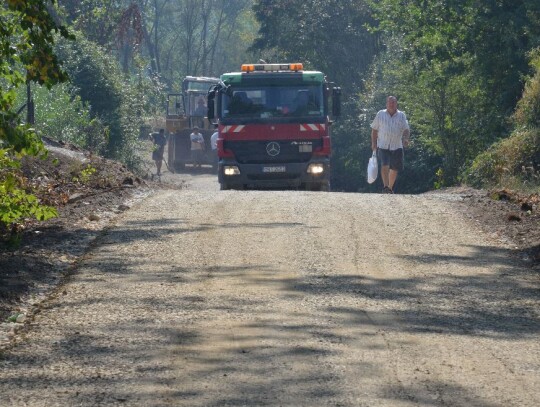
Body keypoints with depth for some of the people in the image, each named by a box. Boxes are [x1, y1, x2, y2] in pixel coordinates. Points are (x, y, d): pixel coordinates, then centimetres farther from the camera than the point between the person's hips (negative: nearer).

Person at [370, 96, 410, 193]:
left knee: (394, 169, 7)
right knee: (384, 166, -20)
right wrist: (374, 143, 4)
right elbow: (374, 129, 11)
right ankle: (385, 186, -22)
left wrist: (406, 139, -19)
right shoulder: (380, 114, 5)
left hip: (397, 146, 2)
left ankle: (390, 188, 23)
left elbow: (406, 130, 1)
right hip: (383, 146, -2)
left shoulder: (401, 116, 6)